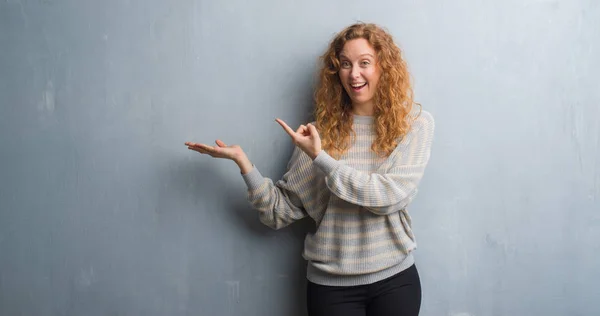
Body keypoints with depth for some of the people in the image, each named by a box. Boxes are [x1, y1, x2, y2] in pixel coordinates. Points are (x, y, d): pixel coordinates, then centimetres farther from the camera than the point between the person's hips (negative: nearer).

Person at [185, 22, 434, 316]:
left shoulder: (415, 122, -4)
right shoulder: (323, 130, -1)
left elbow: (392, 195, -17)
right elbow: (281, 212, -2)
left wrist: (320, 158, -17)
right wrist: (242, 160, -13)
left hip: (395, 278, 0)